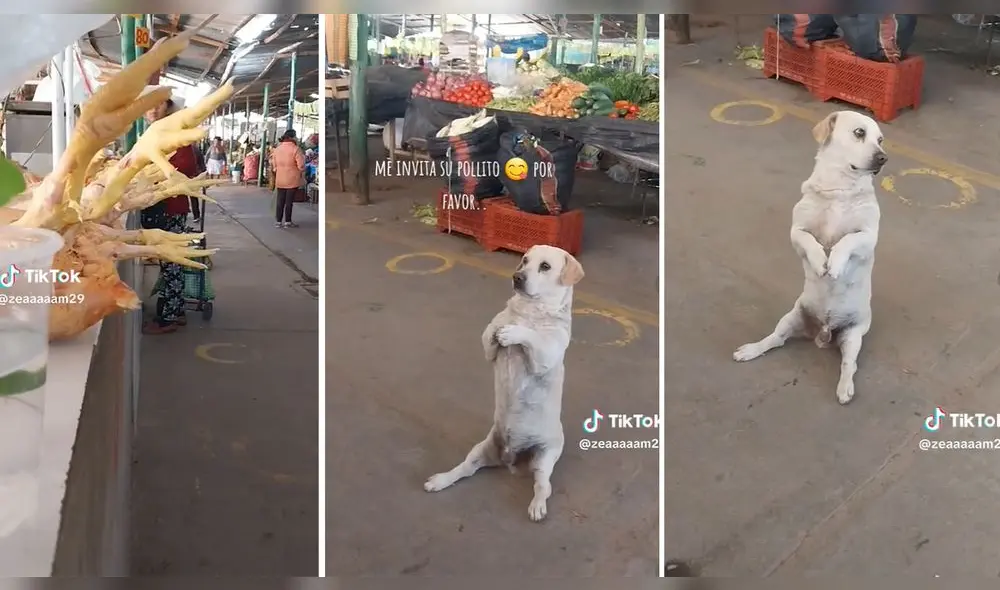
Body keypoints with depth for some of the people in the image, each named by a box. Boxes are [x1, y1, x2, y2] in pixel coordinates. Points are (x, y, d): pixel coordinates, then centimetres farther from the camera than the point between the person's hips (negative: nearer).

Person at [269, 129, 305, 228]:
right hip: (292, 180, -5)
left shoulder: (277, 149, 5)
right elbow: (301, 166, -16)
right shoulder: (296, 149, -14)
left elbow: (274, 165, 11)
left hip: (280, 180, 5)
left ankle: (278, 221, 14)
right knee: (289, 201, 2)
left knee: (280, 200, 11)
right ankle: (287, 221, 7)